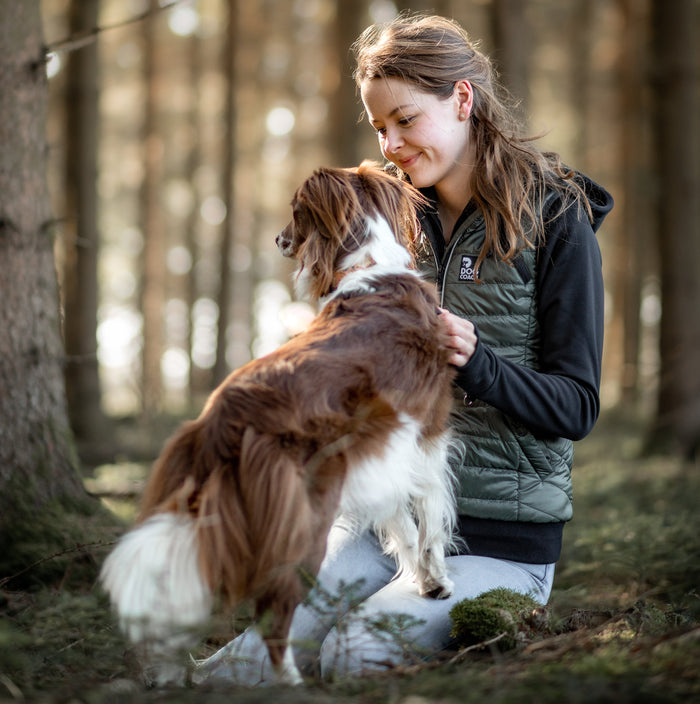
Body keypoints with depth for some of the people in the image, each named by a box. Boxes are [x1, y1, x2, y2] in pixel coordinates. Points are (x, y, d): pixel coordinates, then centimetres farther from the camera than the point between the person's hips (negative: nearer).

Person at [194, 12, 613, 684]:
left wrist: (475, 364, -24)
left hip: (501, 537, -4)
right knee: (252, 655, -19)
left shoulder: (553, 219, -3)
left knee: (355, 652, -27)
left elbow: (576, 406, -7)